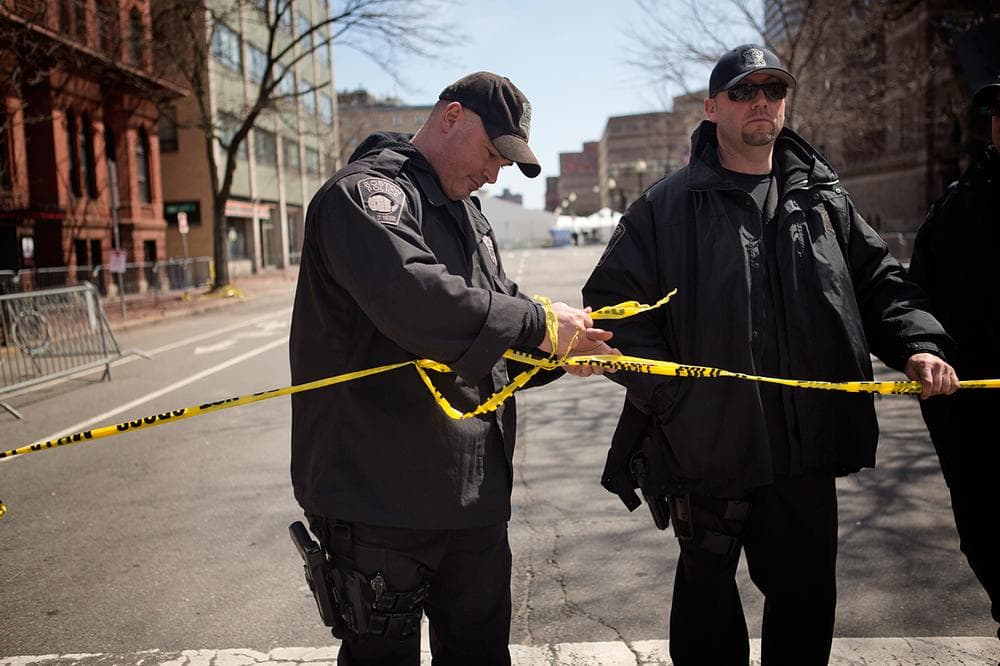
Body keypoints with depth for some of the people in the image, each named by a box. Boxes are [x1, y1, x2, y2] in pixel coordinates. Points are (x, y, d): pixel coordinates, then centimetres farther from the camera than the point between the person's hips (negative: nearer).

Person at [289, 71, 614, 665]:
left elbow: (493, 313, 19)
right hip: (382, 498, -8)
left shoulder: (465, 210, 19)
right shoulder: (364, 192, -12)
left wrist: (558, 345, -1)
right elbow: (417, 301, -31)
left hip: (473, 491, 9)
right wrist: (538, 322, -21)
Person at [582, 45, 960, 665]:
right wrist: (667, 392, -15)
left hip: (808, 448, 4)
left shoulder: (823, 197, 11)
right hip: (707, 444, -3)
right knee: (708, 588, 14)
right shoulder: (666, 207, -2)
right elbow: (613, 304, -5)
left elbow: (880, 282, 15)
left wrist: (917, 343, -3)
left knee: (808, 590, 17)